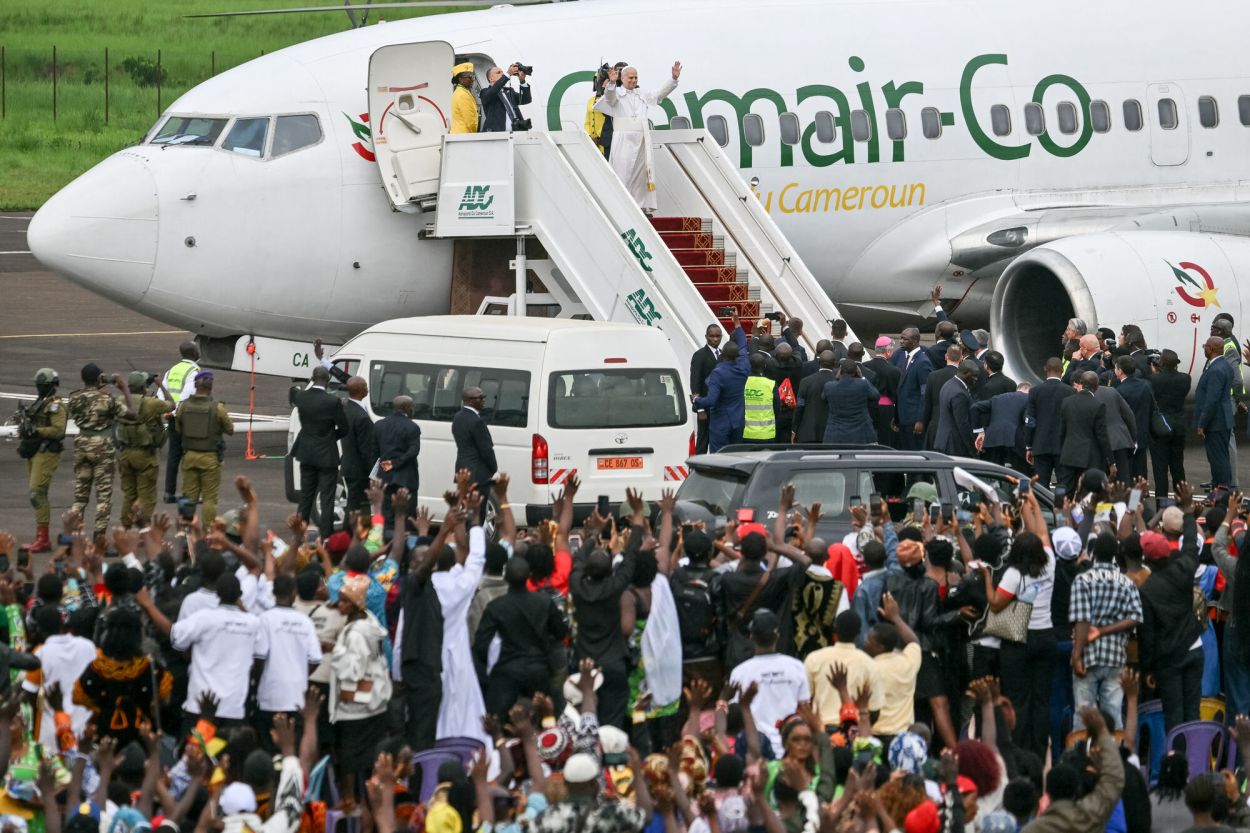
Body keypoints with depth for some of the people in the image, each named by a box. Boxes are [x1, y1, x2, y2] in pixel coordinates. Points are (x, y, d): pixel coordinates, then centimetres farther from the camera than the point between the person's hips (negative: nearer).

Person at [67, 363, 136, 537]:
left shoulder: (75, 398, -1)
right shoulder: (105, 398, -15)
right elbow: (130, 412, -10)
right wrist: (125, 389, 1)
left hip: (81, 444, 5)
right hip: (103, 446, -5)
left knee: (80, 492, 13)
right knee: (103, 493, 1)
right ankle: (100, 535, -2)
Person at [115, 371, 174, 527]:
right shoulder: (151, 404, -16)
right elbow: (170, 404, 1)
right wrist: (161, 386, 9)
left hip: (125, 454, 5)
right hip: (145, 455, -5)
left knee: (128, 495, 16)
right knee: (146, 498, 1)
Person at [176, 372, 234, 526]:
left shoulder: (184, 406, -2)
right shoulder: (217, 407, -11)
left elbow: (178, 430, 8)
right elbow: (230, 430, -1)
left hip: (189, 455, 3)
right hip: (210, 458, -3)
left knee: (189, 495, 10)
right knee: (210, 497, 3)